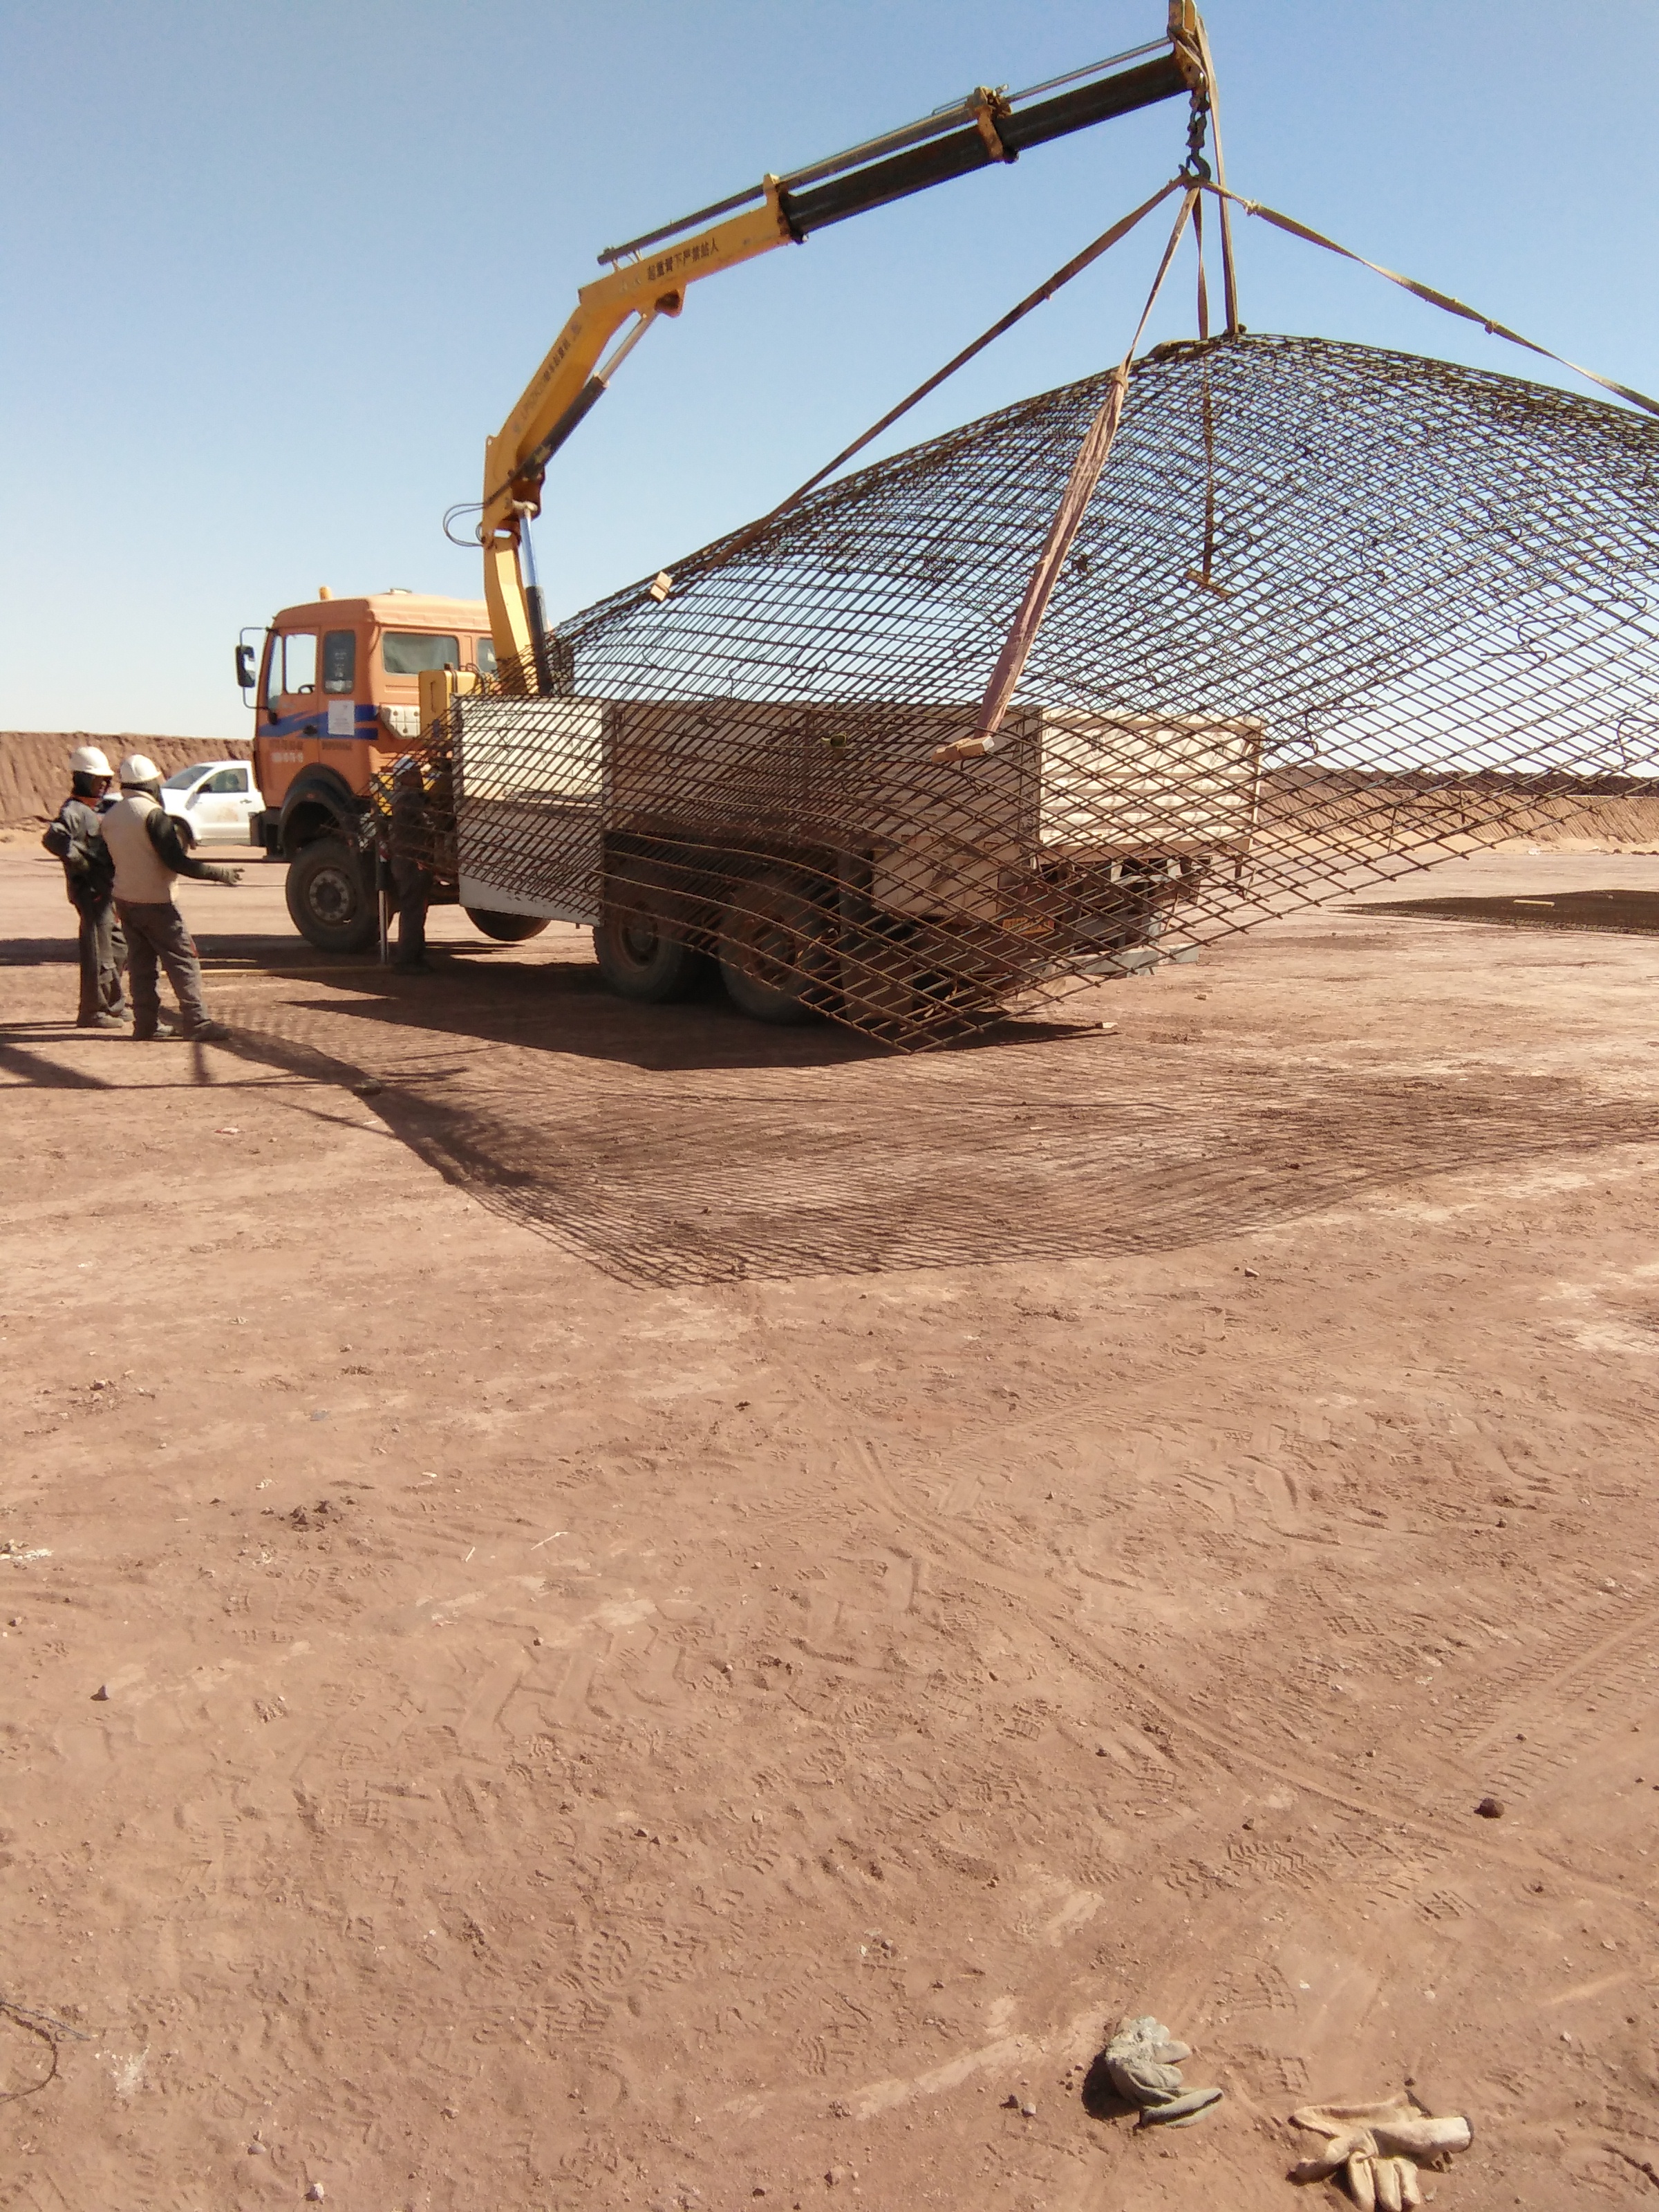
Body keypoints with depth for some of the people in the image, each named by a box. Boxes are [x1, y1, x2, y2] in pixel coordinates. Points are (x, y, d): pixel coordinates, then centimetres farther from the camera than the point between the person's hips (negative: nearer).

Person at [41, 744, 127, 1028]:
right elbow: (53, 839, -29)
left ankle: (114, 1005, 31)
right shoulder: (73, 811, -13)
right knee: (98, 951, -6)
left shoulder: (105, 807, 14)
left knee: (119, 948, 17)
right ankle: (93, 1012, 1)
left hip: (110, 889, 9)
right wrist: (82, 861, -27)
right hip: (90, 890, -9)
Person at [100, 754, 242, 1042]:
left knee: (140, 962, 12)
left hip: (124, 899, 8)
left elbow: (112, 858, 17)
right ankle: (198, 1024, -7)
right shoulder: (153, 814, -16)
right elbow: (177, 861, -20)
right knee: (183, 961, -4)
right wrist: (221, 874, -15)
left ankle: (146, 1023, 13)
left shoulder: (109, 818, 9)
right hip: (155, 901, -8)